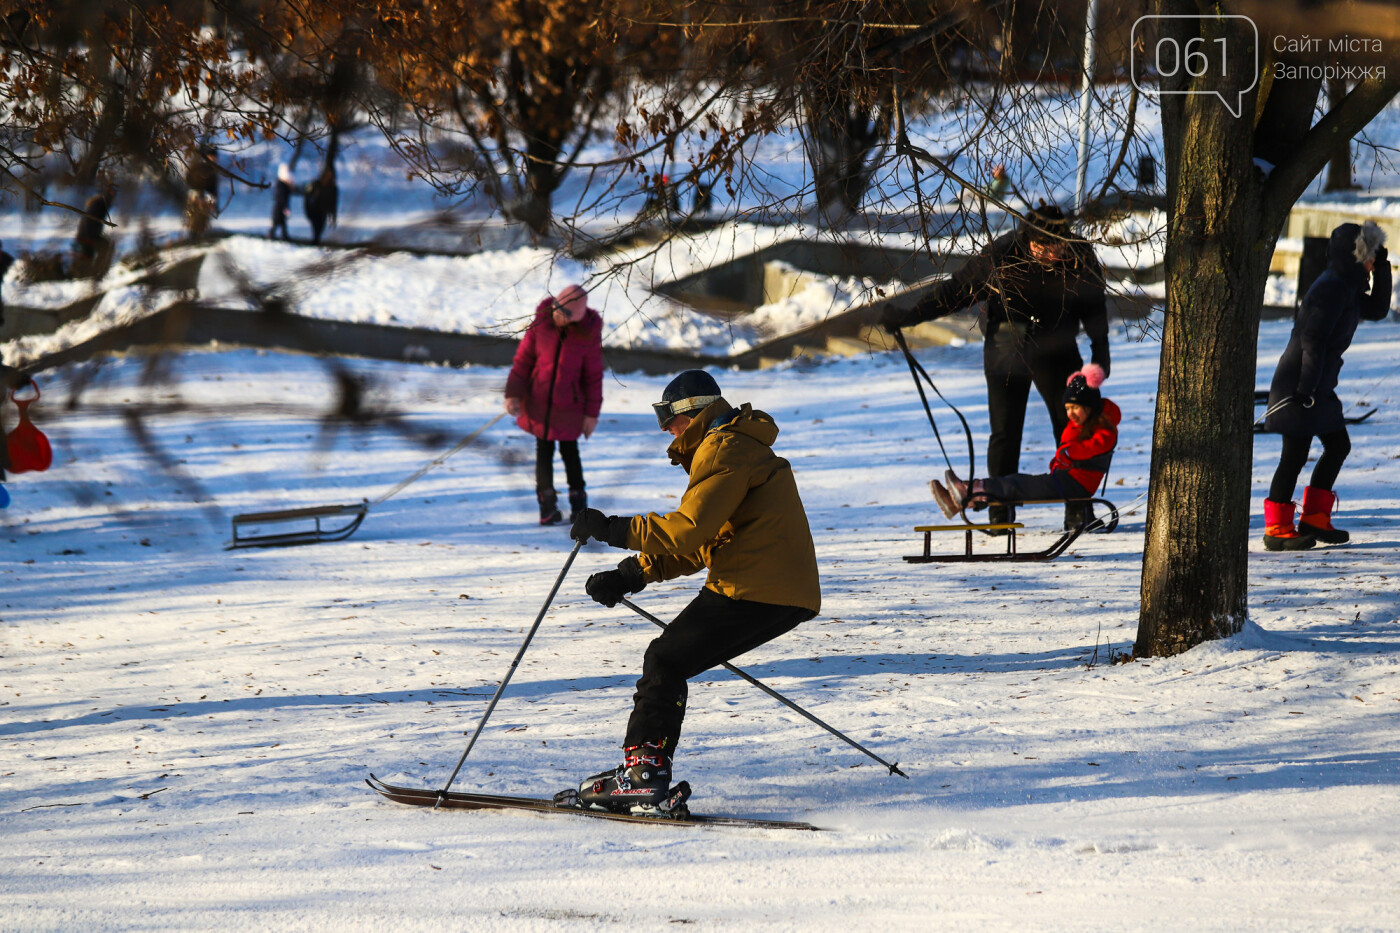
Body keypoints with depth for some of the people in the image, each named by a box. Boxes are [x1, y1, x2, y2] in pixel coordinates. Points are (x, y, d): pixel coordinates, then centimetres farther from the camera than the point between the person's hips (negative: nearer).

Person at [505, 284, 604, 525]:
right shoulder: (541, 324, -9)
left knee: (569, 451, 8)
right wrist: (513, 393, -6)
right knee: (544, 451, 8)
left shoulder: (588, 334, -12)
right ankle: (547, 505, 17)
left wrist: (591, 413, -2)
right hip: (539, 403, 2)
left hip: (568, 407, -2)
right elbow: (523, 358, -1)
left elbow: (594, 376, -4)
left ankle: (578, 504, 23)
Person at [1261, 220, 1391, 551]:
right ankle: (1276, 529, 0)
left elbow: (1377, 310, 22)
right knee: (1295, 454, -6)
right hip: (1299, 385, -11)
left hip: (1318, 387, 11)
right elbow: (1313, 340, -23)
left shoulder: (1346, 288, 12)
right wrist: (1306, 387, -24)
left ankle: (1314, 518, 22)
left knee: (1338, 445, 15)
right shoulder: (1331, 289, -19)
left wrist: (1381, 268, 12)